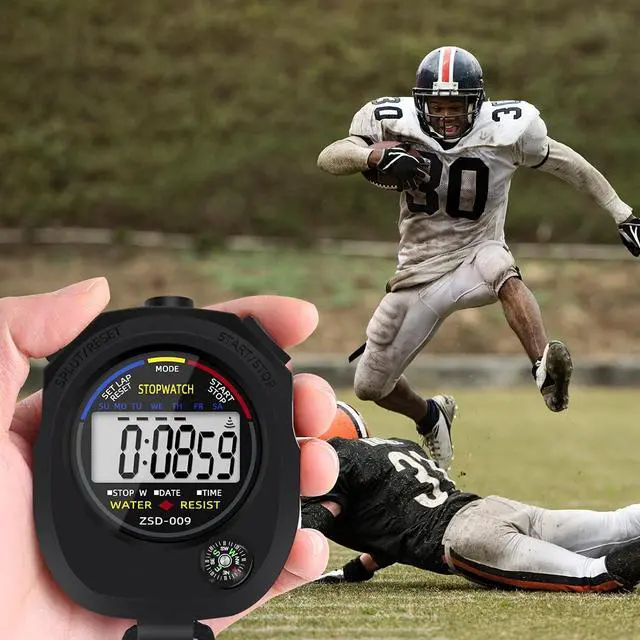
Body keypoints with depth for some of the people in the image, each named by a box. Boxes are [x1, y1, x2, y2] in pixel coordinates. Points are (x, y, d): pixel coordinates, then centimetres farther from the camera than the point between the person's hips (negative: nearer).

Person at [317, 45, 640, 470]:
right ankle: (430, 417, 42)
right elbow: (328, 159, -21)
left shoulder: (509, 128, -12)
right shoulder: (396, 122, -11)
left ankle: (545, 369, -56)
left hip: (476, 258, -3)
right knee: (371, 385, 10)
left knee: (502, 270, -40)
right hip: (419, 271, 3)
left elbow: (568, 164, 2)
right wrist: (376, 156, -41)